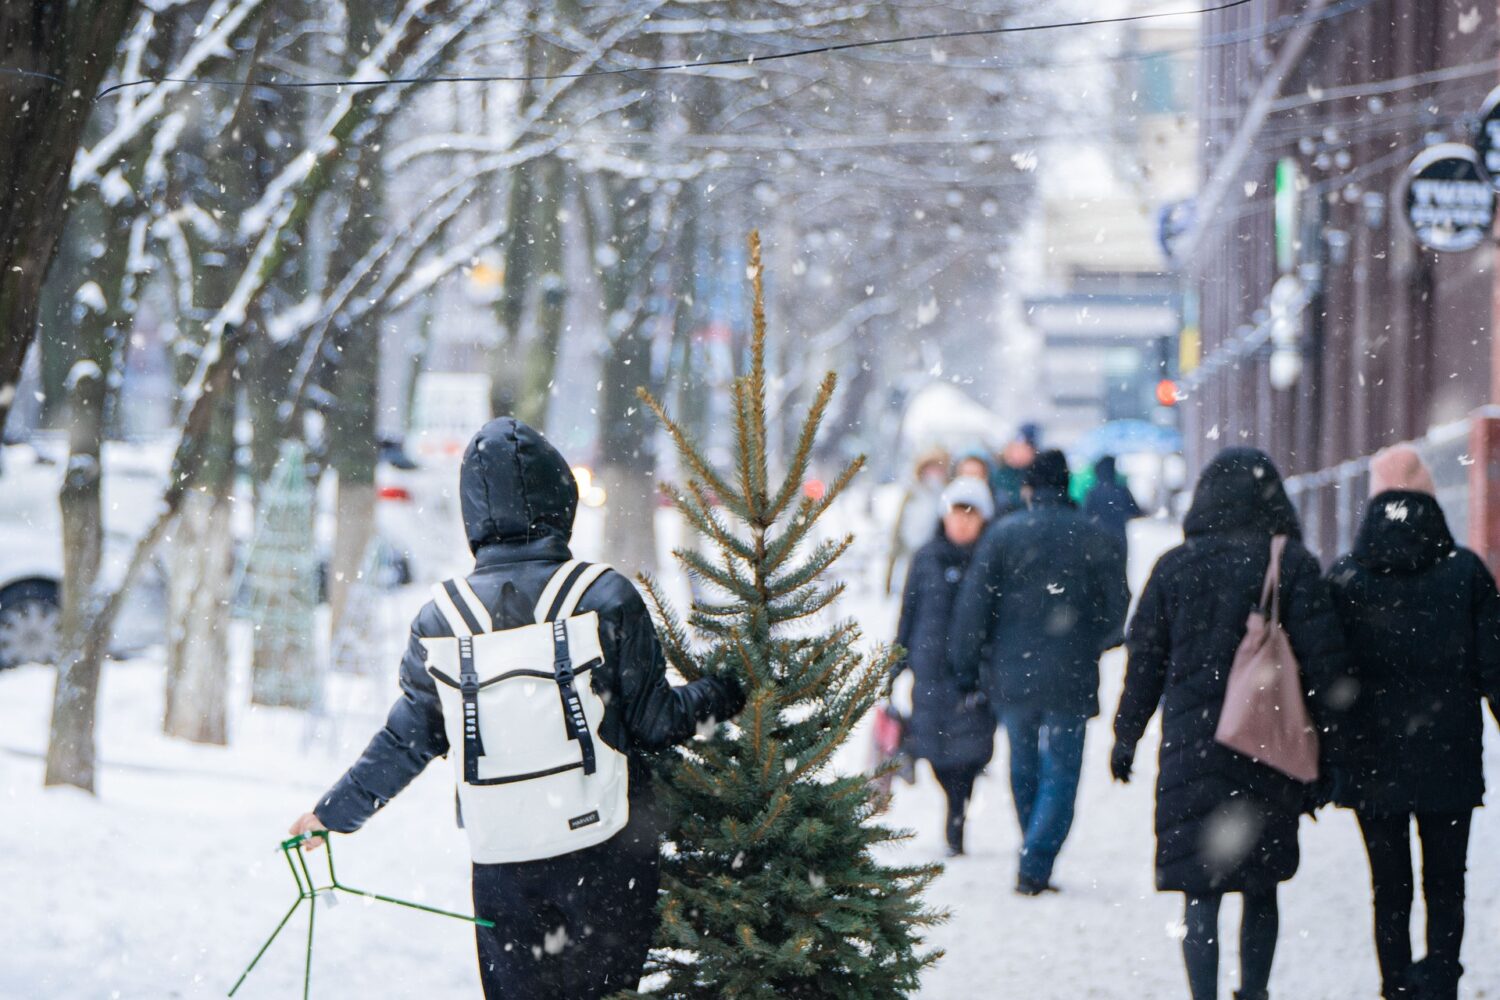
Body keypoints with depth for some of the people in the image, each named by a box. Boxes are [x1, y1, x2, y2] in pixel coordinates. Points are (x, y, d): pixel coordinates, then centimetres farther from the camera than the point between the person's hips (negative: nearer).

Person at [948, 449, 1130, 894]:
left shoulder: (1003, 534, -3)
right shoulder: (1095, 540, -3)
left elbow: (973, 606, -5)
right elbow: (1116, 613, 0)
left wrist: (966, 669, 3)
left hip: (1011, 674, 1)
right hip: (1070, 681, -1)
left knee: (1024, 769, 16)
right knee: (1060, 774, 3)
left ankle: (1034, 862, 23)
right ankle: (1034, 865, -11)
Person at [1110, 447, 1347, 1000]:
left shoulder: (1174, 566, 1)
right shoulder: (1293, 564, -3)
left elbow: (1144, 661, 5)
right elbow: (1323, 663, -5)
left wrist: (1126, 737, 15)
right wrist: (1326, 747, 1)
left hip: (1192, 747, 0)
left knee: (1201, 891, -1)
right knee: (1261, 888, 16)